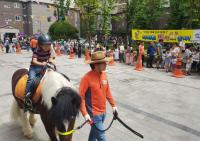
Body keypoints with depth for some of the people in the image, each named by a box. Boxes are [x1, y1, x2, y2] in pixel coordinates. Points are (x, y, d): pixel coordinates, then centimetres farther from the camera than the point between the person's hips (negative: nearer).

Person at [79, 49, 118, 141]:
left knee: (94, 132, 27)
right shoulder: (87, 78, -22)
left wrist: (113, 105, 12)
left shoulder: (104, 74, -1)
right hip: (94, 114, -6)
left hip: (103, 112, 7)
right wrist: (85, 113, -24)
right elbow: (80, 97, -20)